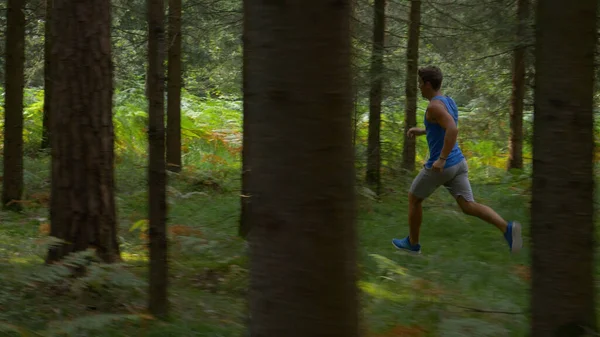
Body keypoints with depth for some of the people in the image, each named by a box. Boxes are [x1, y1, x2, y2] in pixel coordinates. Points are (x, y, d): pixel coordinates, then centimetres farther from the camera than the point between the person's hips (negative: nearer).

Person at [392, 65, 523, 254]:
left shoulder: (435, 106, -18)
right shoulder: (450, 101, 12)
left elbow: (453, 129, -33)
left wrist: (442, 159, -31)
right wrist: (422, 131, 27)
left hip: (441, 167, -8)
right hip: (459, 163, 8)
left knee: (413, 198, 16)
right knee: (468, 206, 0)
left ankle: (412, 243, 29)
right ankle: (507, 228, -22)